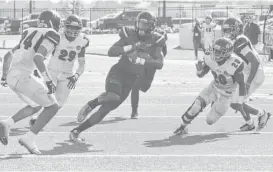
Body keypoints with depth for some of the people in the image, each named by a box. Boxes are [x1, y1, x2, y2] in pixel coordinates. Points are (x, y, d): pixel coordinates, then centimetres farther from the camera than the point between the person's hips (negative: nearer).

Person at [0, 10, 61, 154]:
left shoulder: (29, 33, 23)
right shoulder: (51, 35, -2)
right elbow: (38, 57, -18)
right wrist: (48, 80, -17)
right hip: (23, 76, -8)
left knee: (36, 106, 26)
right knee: (52, 107, 3)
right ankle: (29, 139, -6)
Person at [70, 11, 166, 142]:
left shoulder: (155, 41, -4)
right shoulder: (129, 35, -8)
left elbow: (159, 64, -15)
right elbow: (111, 52, -16)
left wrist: (141, 60, -27)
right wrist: (132, 47, -27)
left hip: (131, 79, 3)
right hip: (118, 72, -3)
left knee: (106, 108, 4)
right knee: (113, 98, -34)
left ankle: (77, 130, 14)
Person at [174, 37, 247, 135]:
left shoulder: (234, 64, -30)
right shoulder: (211, 59, -15)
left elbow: (241, 84, -19)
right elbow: (201, 75, -1)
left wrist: (240, 102, -19)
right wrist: (199, 70, -25)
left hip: (226, 95, -4)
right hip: (214, 87, 4)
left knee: (210, 120, -1)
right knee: (195, 107, -14)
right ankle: (182, 127, 8)